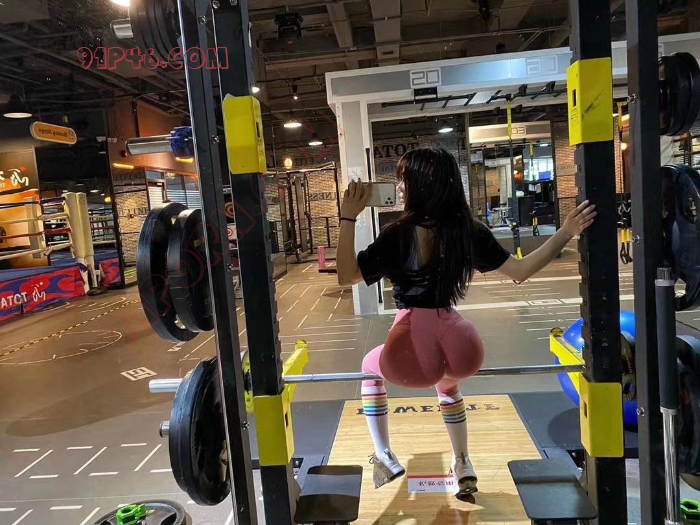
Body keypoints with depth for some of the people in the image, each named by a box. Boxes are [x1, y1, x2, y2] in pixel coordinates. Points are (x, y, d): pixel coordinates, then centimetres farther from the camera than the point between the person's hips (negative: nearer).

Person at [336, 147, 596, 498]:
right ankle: (463, 466, 45)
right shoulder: (469, 230, 7)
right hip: (461, 347, 5)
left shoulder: (399, 234, -6)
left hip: (413, 349, -5)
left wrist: (348, 219, -5)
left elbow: (346, 277, -5)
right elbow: (520, 270, 10)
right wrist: (566, 232, 14)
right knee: (446, 383, 42)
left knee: (369, 367, 32)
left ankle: (385, 458, 31)